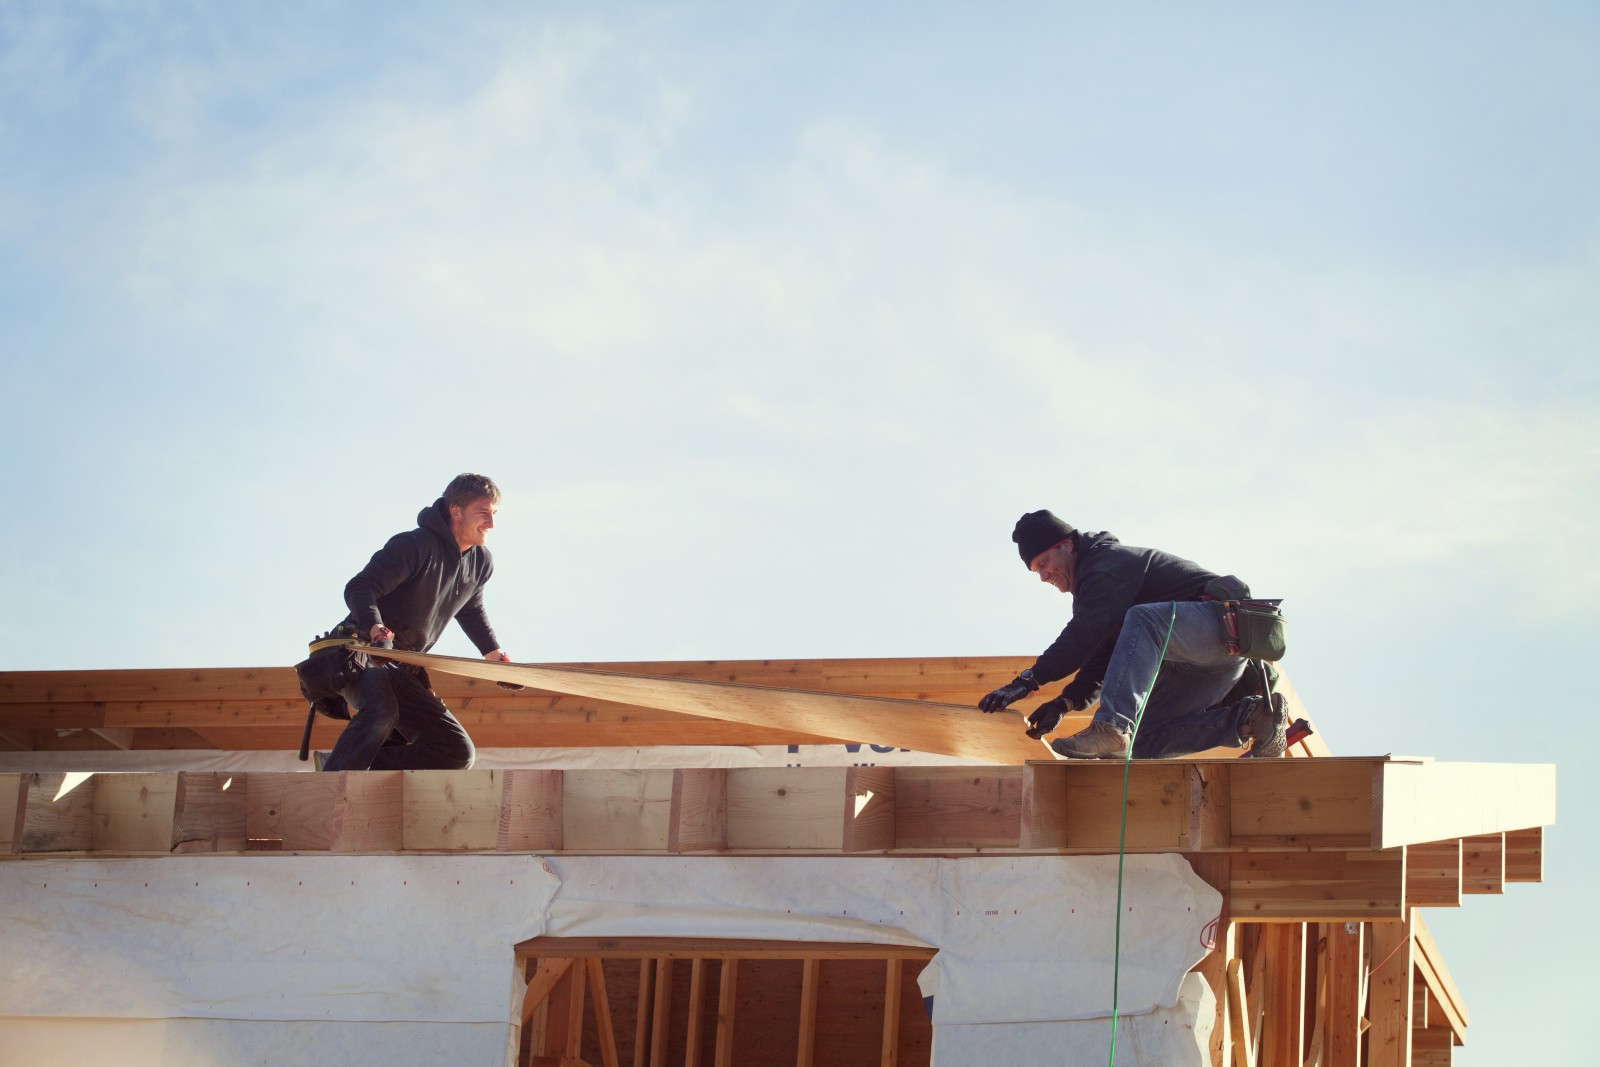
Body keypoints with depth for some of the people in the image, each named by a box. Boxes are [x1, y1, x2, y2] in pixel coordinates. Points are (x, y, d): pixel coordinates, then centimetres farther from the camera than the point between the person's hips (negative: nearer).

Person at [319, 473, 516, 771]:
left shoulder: (481, 562, 8)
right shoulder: (416, 545, -17)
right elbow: (359, 589, -22)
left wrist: (493, 651, 23)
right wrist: (376, 629, -39)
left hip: (404, 671, 8)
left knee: (457, 752, -3)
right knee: (380, 712, -40)